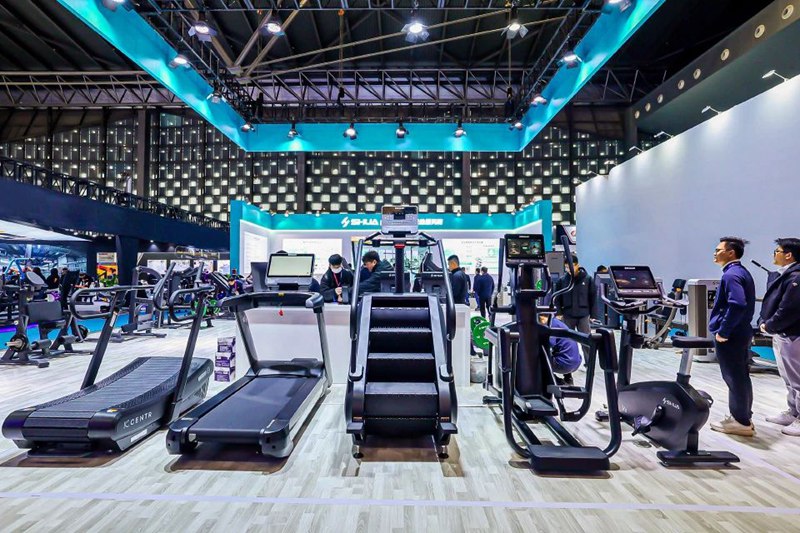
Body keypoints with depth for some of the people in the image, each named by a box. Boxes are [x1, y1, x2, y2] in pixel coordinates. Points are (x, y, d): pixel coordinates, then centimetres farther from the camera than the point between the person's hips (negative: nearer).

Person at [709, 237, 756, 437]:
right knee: (741, 376, 16)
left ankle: (741, 422, 10)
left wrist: (722, 331, -23)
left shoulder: (731, 274, -19)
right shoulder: (742, 272, 13)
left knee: (734, 378, 0)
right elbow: (744, 303, 19)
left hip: (729, 336, -10)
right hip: (740, 333, 10)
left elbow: (737, 305, -31)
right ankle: (743, 417, 26)